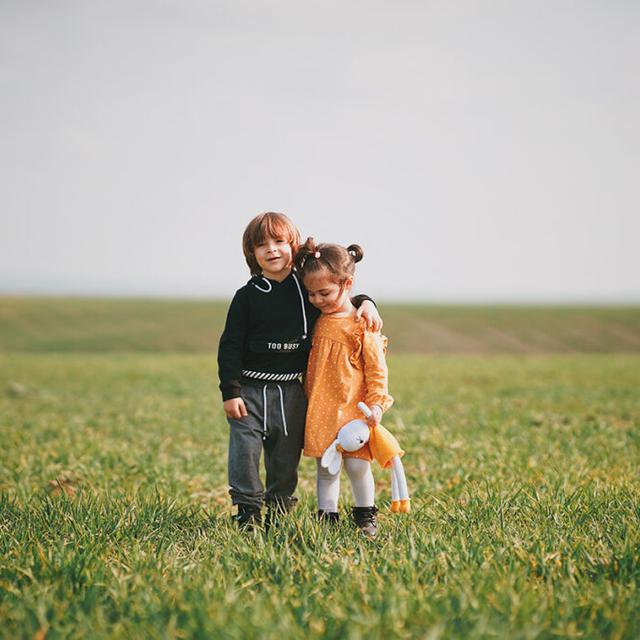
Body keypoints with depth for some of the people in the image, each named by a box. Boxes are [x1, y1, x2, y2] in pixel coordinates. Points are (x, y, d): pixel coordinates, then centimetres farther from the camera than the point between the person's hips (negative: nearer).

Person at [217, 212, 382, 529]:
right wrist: (230, 392, -10)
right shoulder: (248, 296, -4)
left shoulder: (308, 289, 3)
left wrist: (365, 302, -2)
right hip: (250, 388, -2)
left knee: (286, 454, 9)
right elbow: (230, 346, -4)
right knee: (245, 448, -7)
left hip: (292, 390, 2)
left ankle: (279, 508, 23)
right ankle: (248, 509, 7)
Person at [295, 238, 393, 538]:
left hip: (352, 409, -5)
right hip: (319, 410, 5)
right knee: (325, 467, 8)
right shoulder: (318, 321, 8)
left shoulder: (362, 325, -9)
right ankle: (327, 516, 17)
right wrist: (308, 400, 18)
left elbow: (376, 368, -7)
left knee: (357, 464, -2)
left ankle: (366, 515, 17)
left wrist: (376, 403, -15)